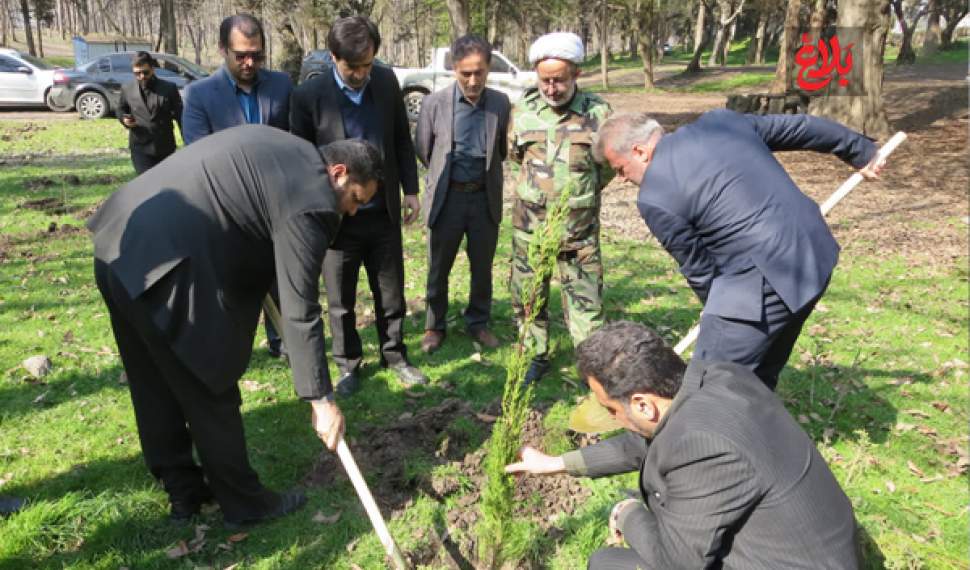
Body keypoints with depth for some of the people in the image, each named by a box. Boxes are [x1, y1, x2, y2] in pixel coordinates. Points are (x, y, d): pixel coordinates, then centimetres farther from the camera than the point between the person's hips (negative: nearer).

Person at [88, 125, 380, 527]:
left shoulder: (280, 147, 15)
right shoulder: (310, 201, -13)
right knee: (211, 394, 6)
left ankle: (183, 491, 38)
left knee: (156, 387, 20)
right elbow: (300, 310, -14)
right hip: (163, 266, -10)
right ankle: (244, 503, 25)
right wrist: (320, 398, -8)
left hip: (120, 242, 10)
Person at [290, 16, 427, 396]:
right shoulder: (309, 95, -11)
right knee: (341, 299, 11)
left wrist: (410, 189, 5)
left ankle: (394, 356, 33)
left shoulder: (387, 81, -2)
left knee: (391, 293, 14)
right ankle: (348, 364, 30)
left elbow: (402, 139, 7)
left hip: (383, 212, 3)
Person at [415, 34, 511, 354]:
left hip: (485, 198, 1)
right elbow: (422, 149, 4)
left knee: (482, 267, 12)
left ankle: (478, 323, 31)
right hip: (446, 197, -1)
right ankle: (435, 326, 28)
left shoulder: (501, 104, -2)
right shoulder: (434, 103, -8)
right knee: (438, 269, 10)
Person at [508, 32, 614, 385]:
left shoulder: (599, 113, -7)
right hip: (529, 224, 3)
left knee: (585, 301, 3)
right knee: (527, 295, 13)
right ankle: (536, 356, 31)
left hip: (580, 227, -2)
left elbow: (608, 165, 7)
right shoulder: (522, 112, -2)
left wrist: (580, 194, 9)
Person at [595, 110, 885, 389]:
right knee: (758, 380, 22)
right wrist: (862, 152, 37)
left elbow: (698, 268, -1)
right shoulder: (720, 119, 10)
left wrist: (722, 314, 19)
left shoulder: (654, 198, -11)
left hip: (765, 282, -9)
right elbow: (799, 127, 22)